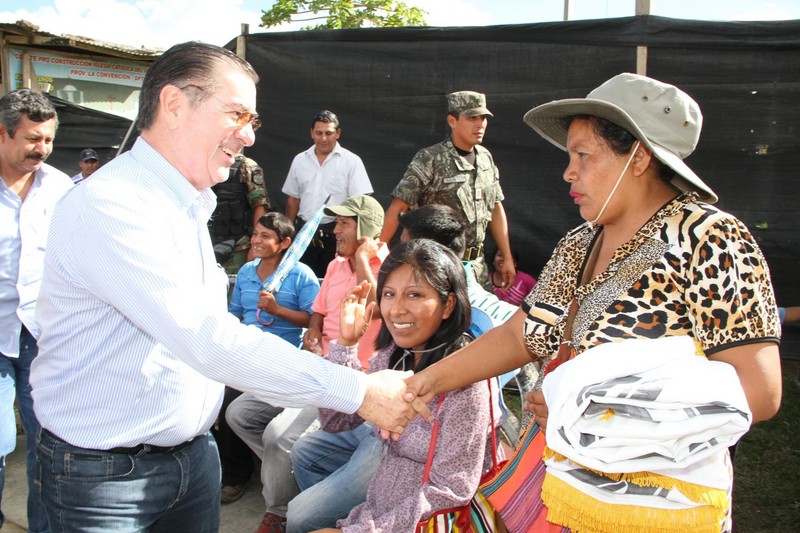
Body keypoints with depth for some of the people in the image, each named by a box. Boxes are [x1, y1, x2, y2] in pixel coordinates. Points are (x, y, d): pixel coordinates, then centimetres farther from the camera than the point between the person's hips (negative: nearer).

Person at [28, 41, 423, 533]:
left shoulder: (188, 207, 9)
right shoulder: (107, 207, -23)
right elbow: (208, 341, -31)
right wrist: (358, 392, -30)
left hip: (194, 452, 8)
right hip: (105, 474, -8)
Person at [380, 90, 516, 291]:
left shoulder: (485, 158, 7)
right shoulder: (429, 160, -12)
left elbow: (496, 209, 14)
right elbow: (398, 208, -15)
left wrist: (507, 258, 13)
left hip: (477, 265, 6)